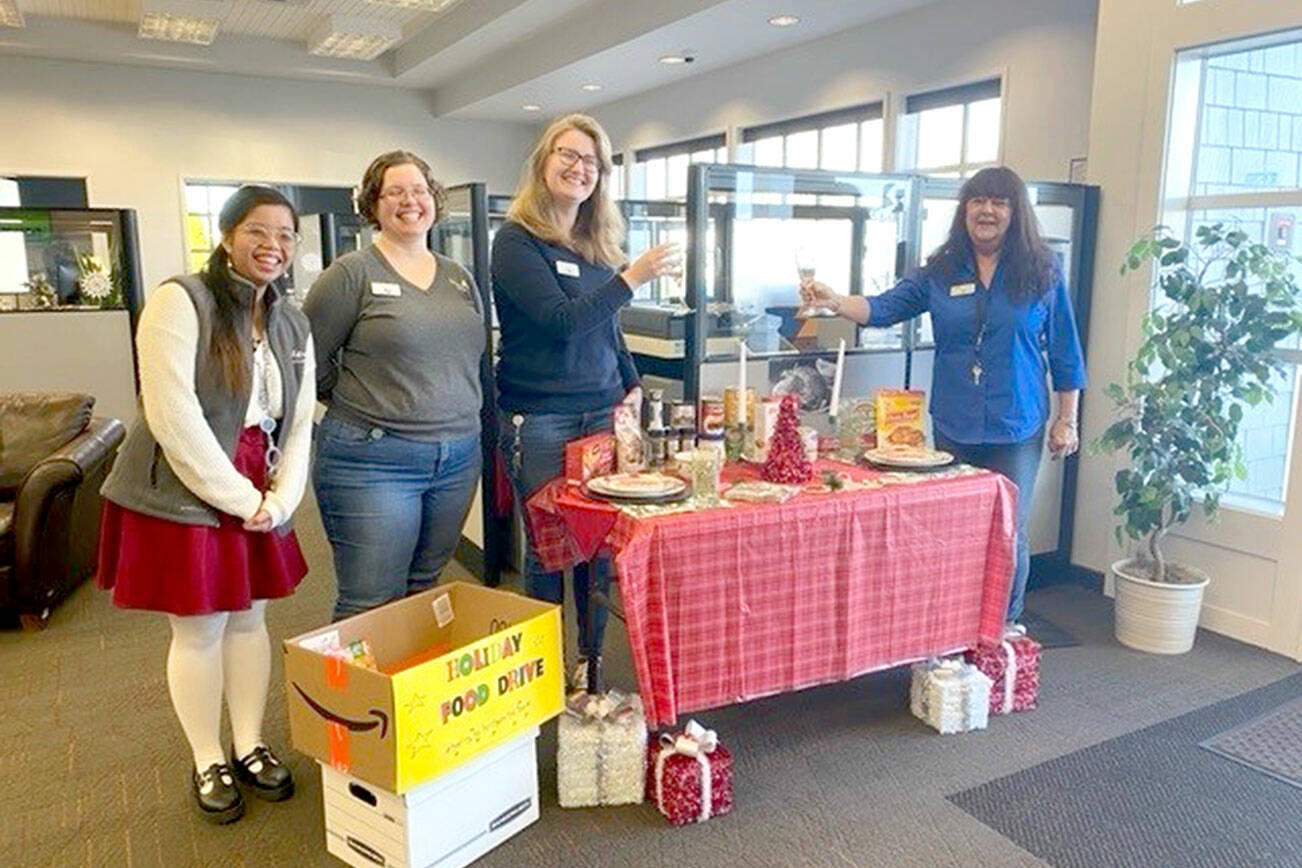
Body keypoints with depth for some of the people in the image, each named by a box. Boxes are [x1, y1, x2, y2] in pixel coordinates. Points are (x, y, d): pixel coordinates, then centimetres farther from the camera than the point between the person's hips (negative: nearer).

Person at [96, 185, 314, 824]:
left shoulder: (292, 323, 9)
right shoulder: (180, 302, -11)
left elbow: (299, 422, 8)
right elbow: (173, 416, -18)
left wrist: (279, 500, -6)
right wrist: (239, 498, -16)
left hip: (259, 500, 6)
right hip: (184, 496, -5)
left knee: (249, 619, 13)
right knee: (200, 629, 4)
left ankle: (250, 747, 28)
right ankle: (208, 762, 22)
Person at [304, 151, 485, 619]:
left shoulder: (460, 278, 13)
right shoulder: (352, 274, -5)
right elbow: (310, 361, -2)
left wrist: (461, 413, 11)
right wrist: (363, 405, 3)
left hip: (459, 455, 6)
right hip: (372, 458, -5)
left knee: (424, 594, 16)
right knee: (371, 607, 0)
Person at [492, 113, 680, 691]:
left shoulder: (598, 247, 14)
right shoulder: (518, 241, -6)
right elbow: (559, 320, -19)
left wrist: (631, 385, 10)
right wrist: (633, 277, -23)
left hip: (601, 414, 6)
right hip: (540, 422, -6)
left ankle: (591, 661, 23)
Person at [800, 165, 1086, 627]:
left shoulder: (1042, 272, -1)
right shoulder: (941, 272, 3)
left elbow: (1064, 352, 2)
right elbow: (883, 308, -4)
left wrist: (1066, 420, 2)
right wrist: (833, 301, -22)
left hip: (1016, 431, -2)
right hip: (953, 428, 2)